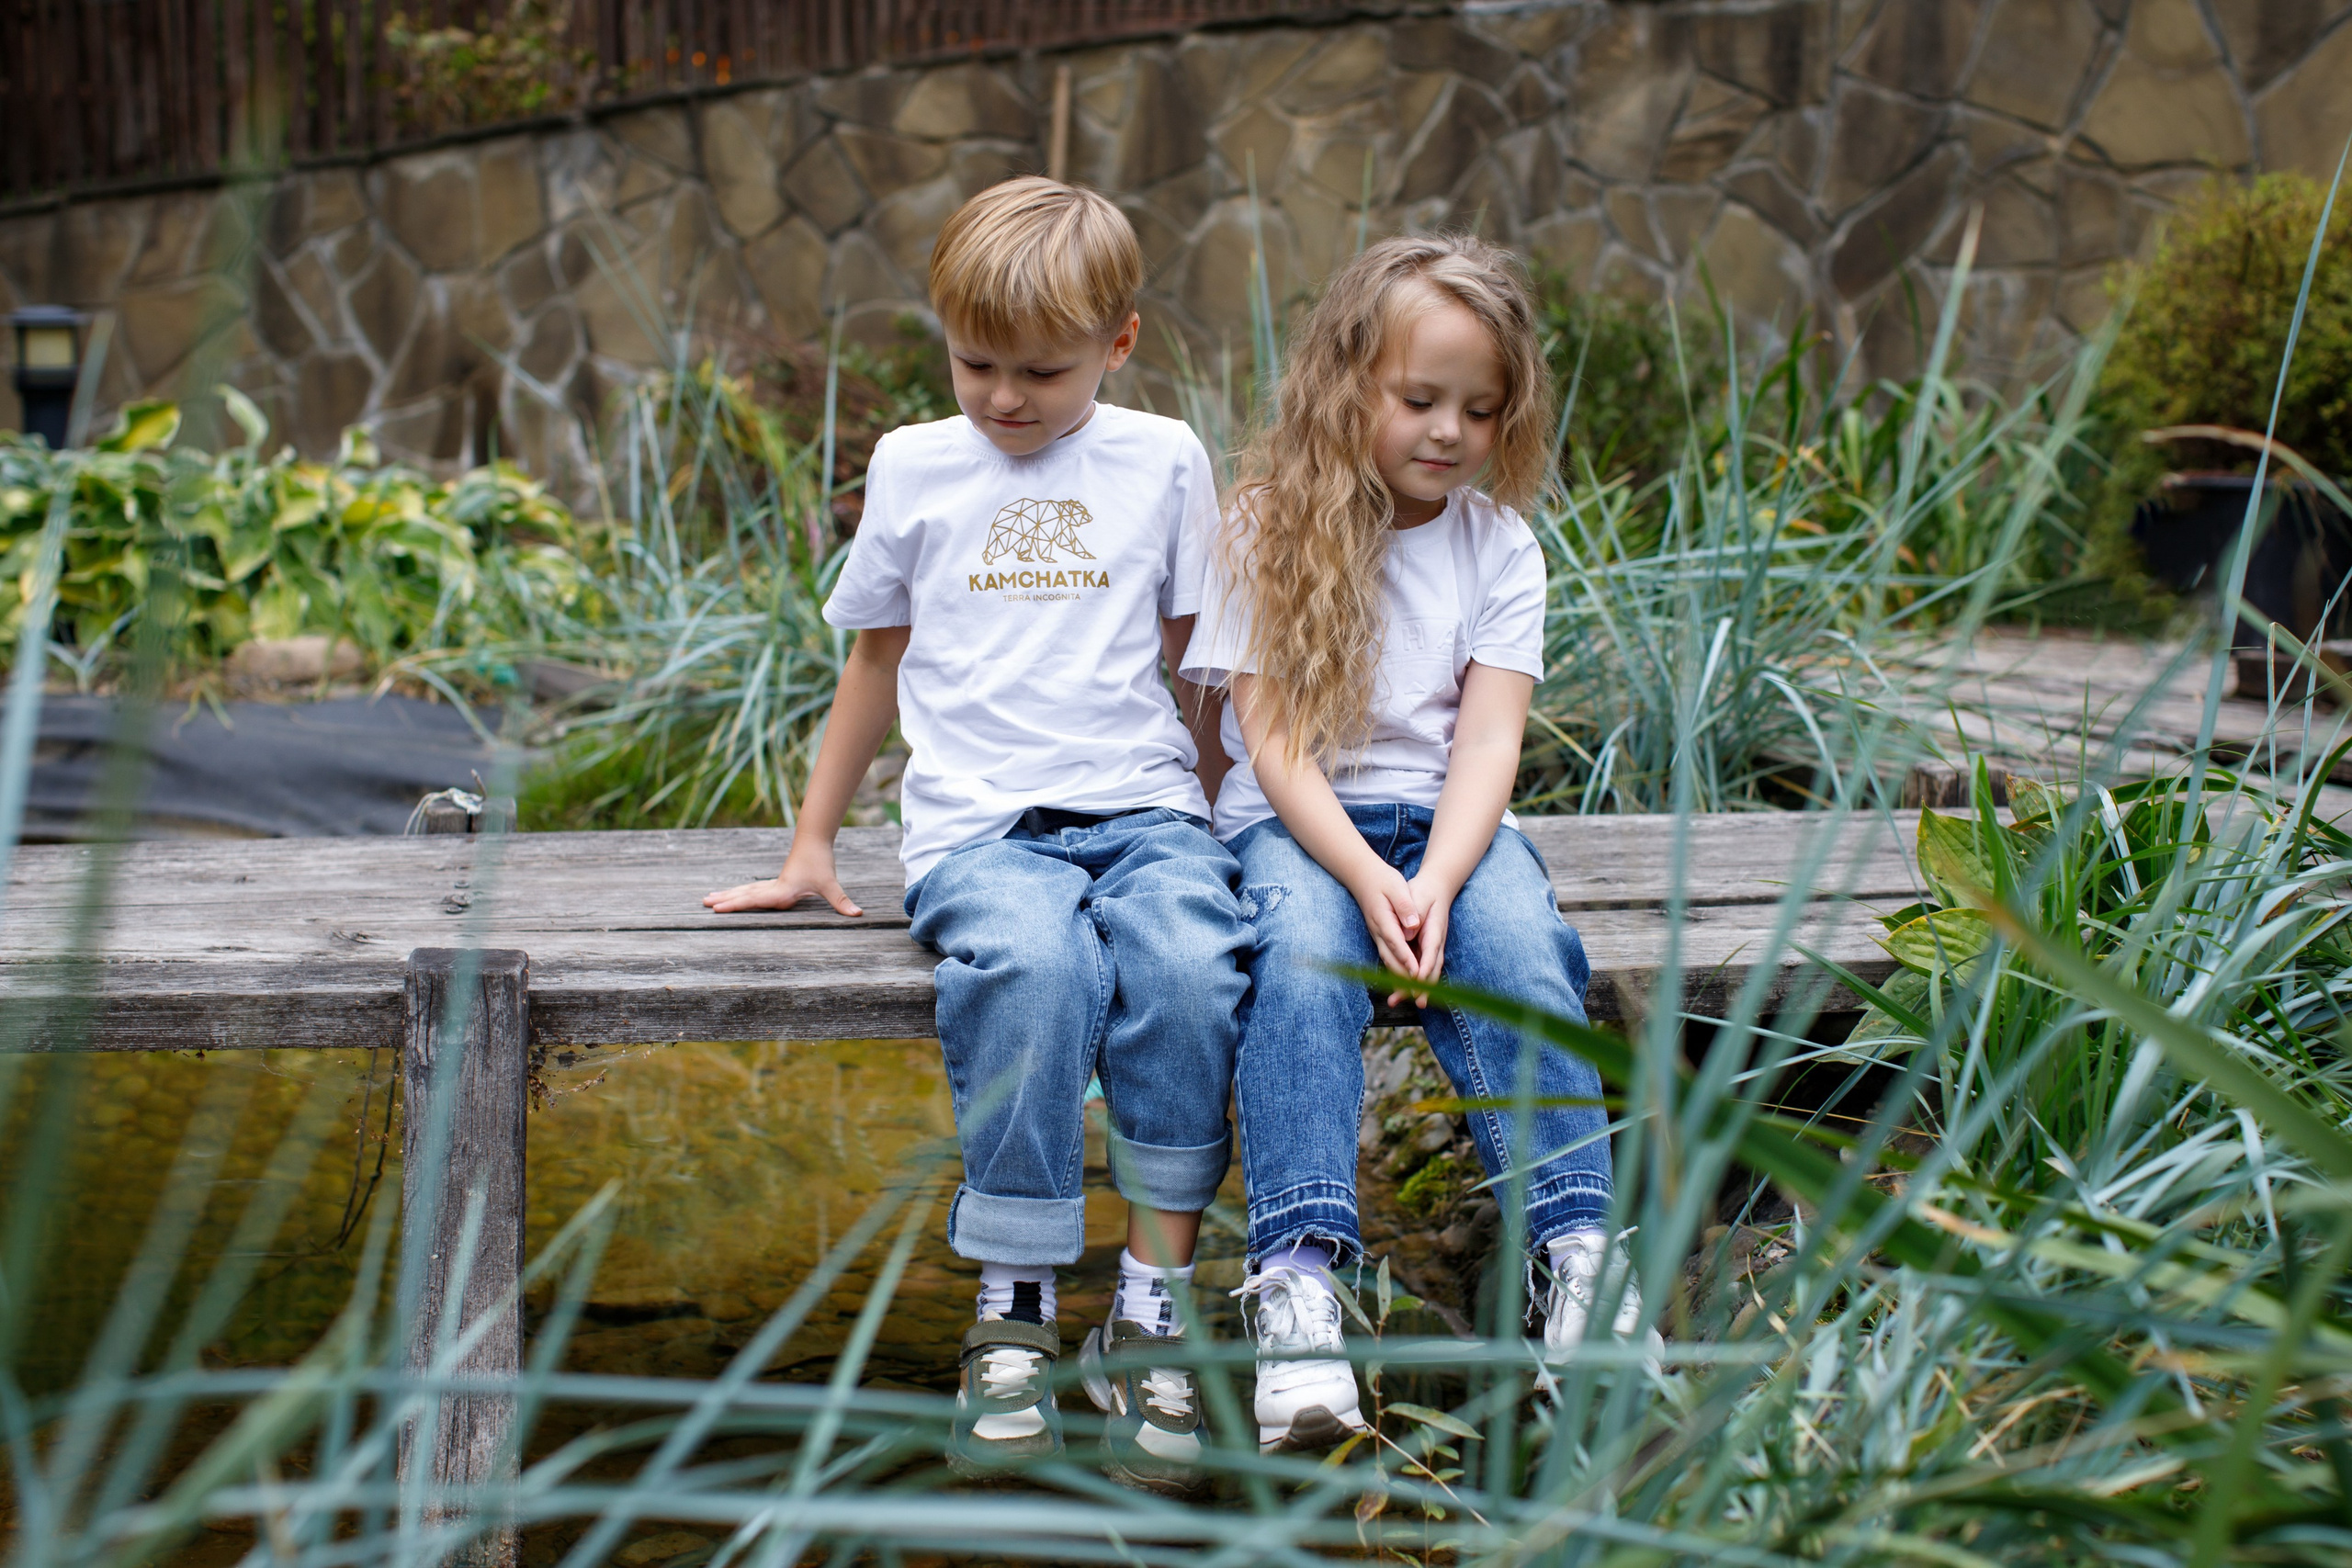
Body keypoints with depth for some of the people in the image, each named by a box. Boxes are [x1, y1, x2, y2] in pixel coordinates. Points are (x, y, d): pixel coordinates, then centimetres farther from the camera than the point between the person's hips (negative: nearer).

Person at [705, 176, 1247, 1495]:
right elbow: (879, 658, 21)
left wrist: (1233, 811, 11)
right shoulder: (915, 467, 13)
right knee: (1034, 965, -35)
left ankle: (1154, 1306, -21)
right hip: (980, 821, 0)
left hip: (1142, 803, 1)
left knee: (1192, 965, -33)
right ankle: (1014, 1313, -24)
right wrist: (814, 845, 22)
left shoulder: (1163, 461, 11)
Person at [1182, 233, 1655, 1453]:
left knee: (1514, 946, -30)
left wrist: (1434, 884, -22)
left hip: (1449, 819, 2)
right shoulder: (1270, 531, 1)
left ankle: (1579, 1252, -33)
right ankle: (1299, 1278, -42)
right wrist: (1367, 878, -22)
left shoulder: (1498, 548, 7)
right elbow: (1273, 740, -7)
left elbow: (1487, 739, -4)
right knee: (1303, 957, -34)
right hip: (1298, 820, -2)